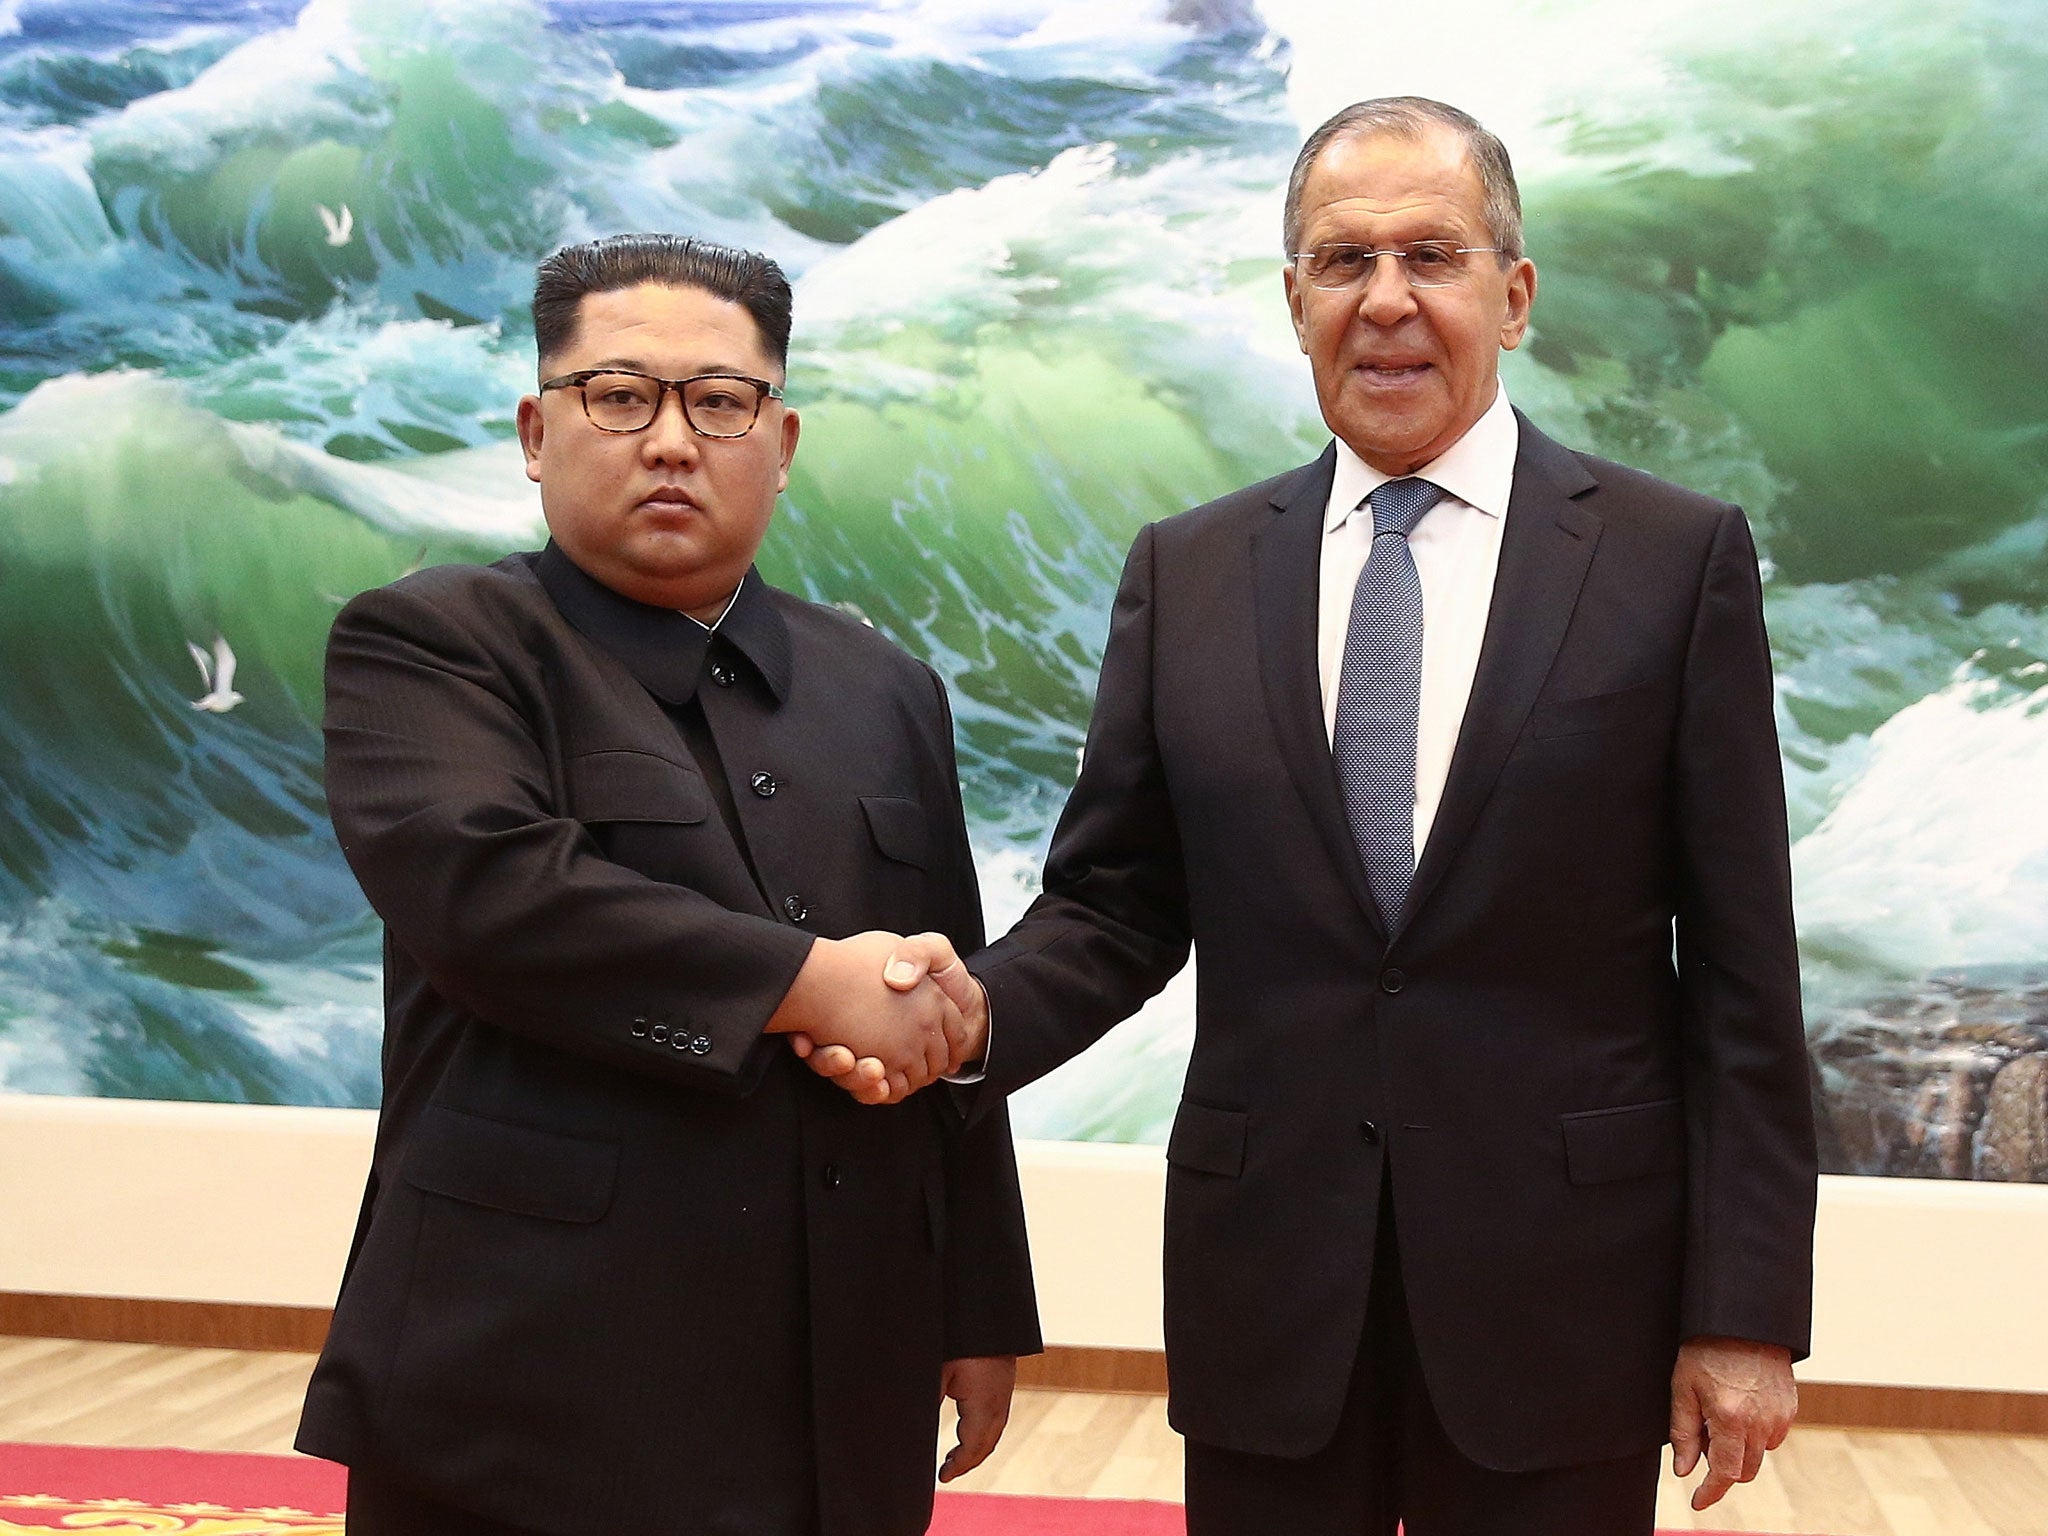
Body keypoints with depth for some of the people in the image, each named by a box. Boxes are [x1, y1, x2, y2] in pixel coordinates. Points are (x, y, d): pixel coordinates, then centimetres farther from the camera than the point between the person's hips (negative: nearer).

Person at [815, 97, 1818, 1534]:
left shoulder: (1679, 557, -2)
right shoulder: (1186, 574, 5)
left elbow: (1739, 969, -3)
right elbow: (1115, 907, 6)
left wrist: (1746, 1312, -5)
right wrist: (983, 1008, -15)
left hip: (1560, 1297, -1)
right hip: (1267, 1298, 2)